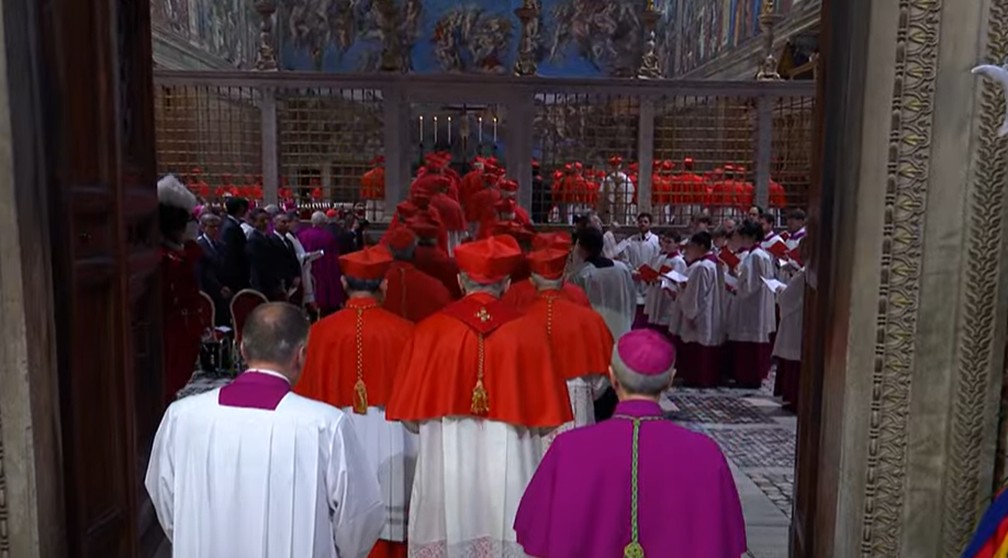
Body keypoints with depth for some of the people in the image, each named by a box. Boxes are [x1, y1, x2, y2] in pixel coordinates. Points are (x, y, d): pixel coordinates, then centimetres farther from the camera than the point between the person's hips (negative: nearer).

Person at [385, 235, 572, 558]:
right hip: (509, 476, 0)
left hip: (445, 474, 1)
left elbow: (412, 416, 1)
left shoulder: (429, 331, -6)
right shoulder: (528, 331, -7)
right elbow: (544, 421, -2)